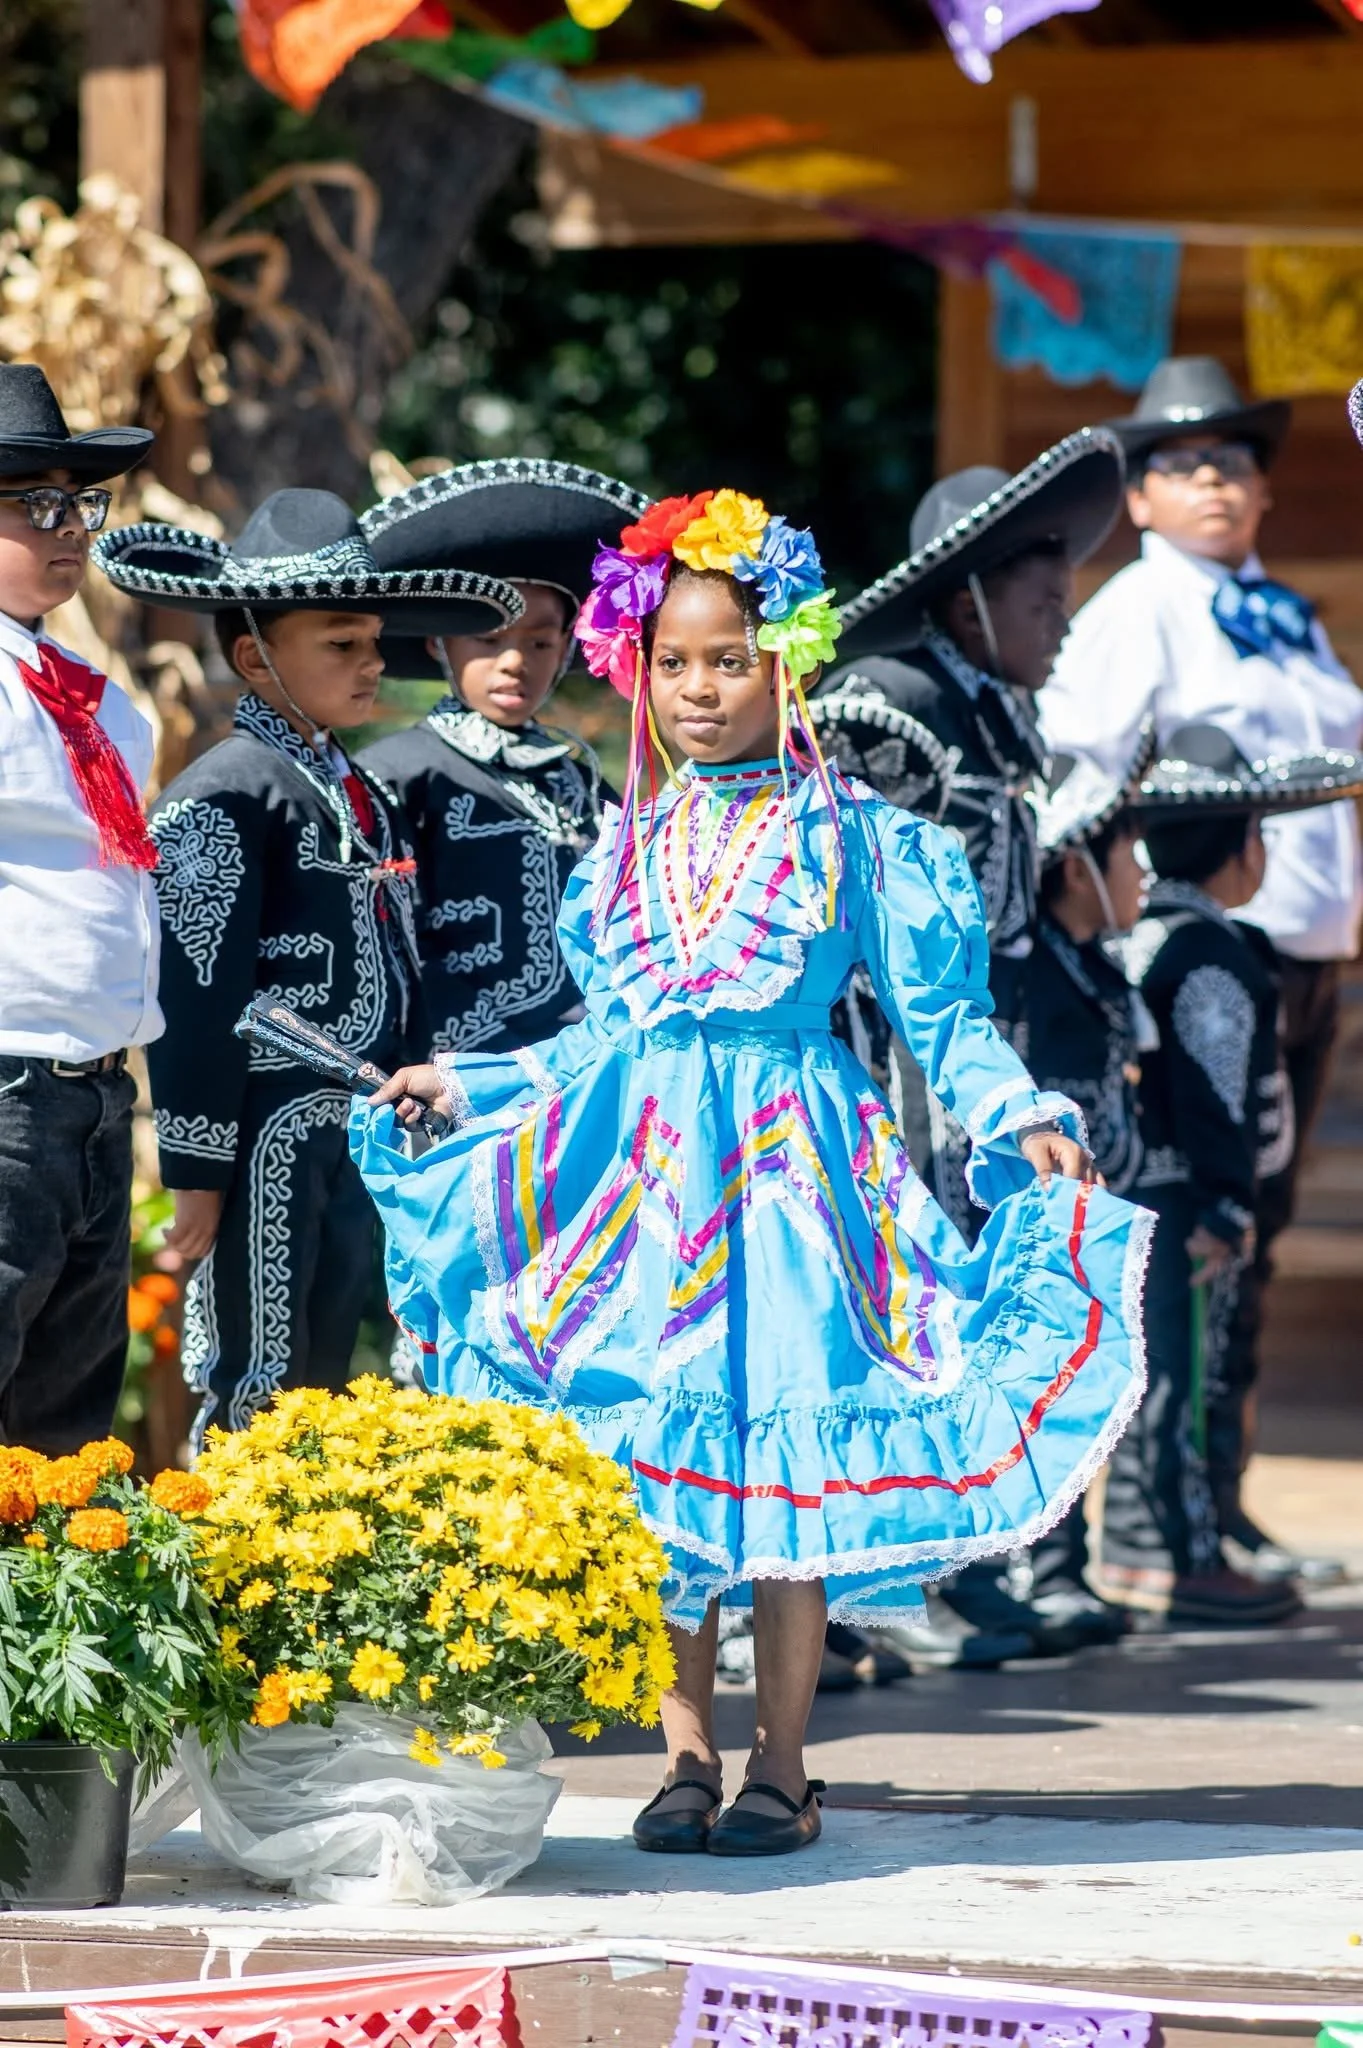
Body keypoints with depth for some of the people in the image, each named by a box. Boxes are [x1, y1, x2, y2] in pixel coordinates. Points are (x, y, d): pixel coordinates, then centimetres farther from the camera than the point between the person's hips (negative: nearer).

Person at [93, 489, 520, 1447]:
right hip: (269, 1139, -9)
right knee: (255, 1401, -4)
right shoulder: (228, 793, -13)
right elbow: (196, 996, -16)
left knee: (327, 1379, 14)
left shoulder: (364, 792, 14)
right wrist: (199, 1167, -18)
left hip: (360, 1139, 9)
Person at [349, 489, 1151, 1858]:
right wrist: (471, 1088, 21)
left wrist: (1021, 1120, -13)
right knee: (655, 1460, 2)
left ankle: (780, 1765, 3)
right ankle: (685, 1757, 11)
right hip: (648, 1162, 4)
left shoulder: (848, 833, 1)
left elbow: (941, 1016, 2)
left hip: (791, 1157, -4)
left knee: (786, 1461, -6)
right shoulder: (634, 845, 13)